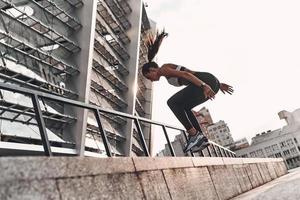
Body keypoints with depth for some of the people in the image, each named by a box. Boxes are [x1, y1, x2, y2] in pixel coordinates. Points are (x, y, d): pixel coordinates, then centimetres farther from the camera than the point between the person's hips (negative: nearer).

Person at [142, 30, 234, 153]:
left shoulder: (163, 69, 1)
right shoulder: (171, 71, 28)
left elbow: (185, 74, -16)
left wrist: (203, 85, -29)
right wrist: (218, 84, 27)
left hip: (207, 81, -10)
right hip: (211, 82, 10)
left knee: (172, 102, -7)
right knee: (182, 107, 19)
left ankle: (194, 134, -12)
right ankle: (201, 138, 12)